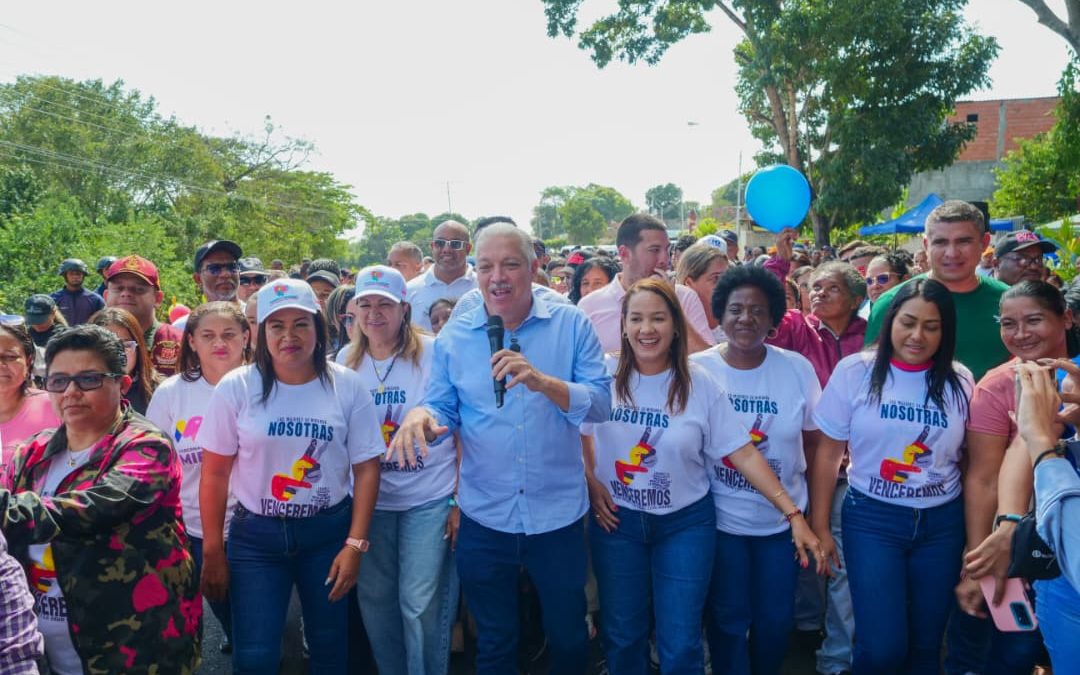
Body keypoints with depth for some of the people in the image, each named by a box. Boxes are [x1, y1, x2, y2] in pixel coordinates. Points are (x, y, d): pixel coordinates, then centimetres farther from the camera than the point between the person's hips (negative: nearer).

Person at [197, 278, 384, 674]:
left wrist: (355, 544, -8)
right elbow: (215, 473, -4)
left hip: (329, 531, 1)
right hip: (255, 535, -1)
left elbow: (366, 468, -3)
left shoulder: (347, 386, -6)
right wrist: (212, 551, -2)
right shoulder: (236, 388, -9)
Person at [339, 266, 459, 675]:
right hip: (368, 500, 4)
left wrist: (461, 500, -8)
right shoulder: (347, 360, 3)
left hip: (430, 498, -4)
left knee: (421, 605, -1)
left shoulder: (434, 354, -9)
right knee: (374, 599, 12)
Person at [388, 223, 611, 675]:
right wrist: (421, 414, -24)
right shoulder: (454, 335, -2)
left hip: (560, 515, -1)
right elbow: (445, 411, 0)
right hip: (484, 519, 1)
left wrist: (542, 382, -29)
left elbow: (601, 404, -13)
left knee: (568, 637, 21)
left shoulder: (571, 324, -7)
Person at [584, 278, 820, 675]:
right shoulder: (604, 374, -7)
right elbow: (577, 433, 7)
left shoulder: (699, 383, -9)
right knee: (622, 637, 12)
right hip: (616, 519, 1)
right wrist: (590, 482, -6)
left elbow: (744, 453, -9)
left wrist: (793, 513, -13)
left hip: (686, 522, -1)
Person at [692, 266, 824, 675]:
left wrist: (801, 515, 6)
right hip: (719, 518, -2)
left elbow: (815, 441, 6)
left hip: (784, 519, 2)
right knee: (729, 620, 9)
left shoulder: (797, 368, -5)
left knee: (776, 619, 14)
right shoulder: (697, 370, -10)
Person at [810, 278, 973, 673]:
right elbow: (829, 452, -2)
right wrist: (819, 525, -2)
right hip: (871, 518, -2)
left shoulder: (960, 382, 0)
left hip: (942, 522, 3)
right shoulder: (855, 371, -6)